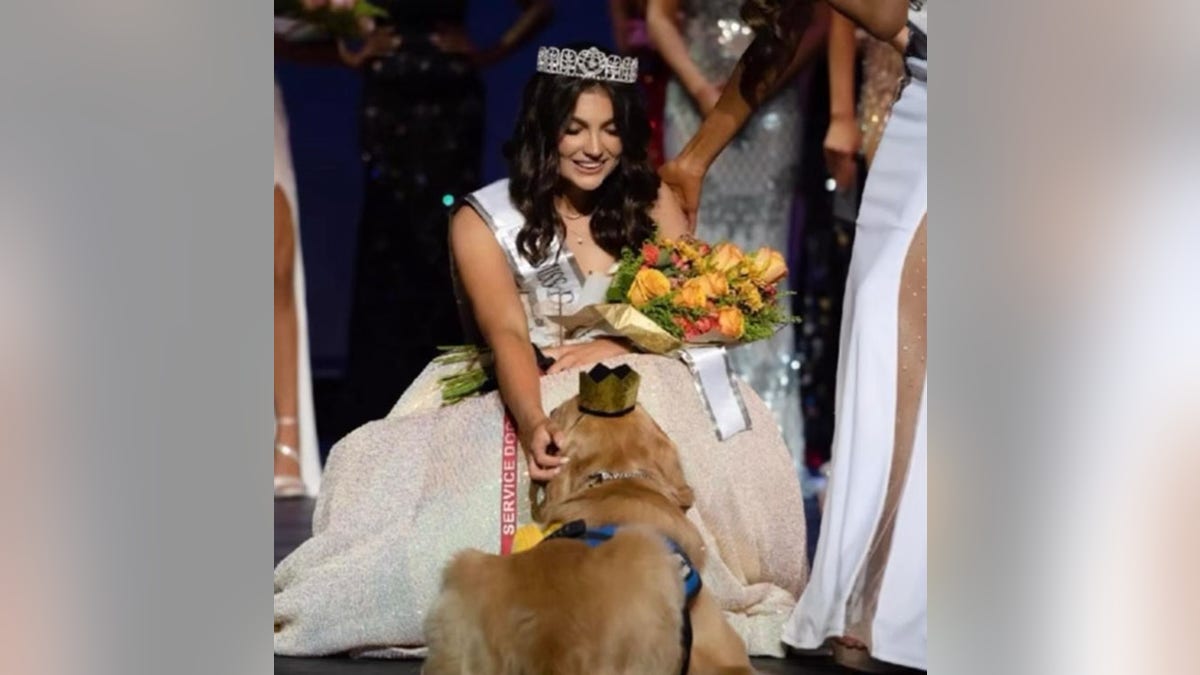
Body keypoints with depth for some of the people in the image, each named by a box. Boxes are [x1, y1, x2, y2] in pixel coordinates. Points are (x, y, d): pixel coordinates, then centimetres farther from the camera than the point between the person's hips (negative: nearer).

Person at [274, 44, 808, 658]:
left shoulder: (653, 203, 8)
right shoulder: (485, 220, -3)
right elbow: (508, 336, -17)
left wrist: (619, 346, -18)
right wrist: (532, 426, -39)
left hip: (649, 391, 2)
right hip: (536, 399, -2)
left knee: (725, 438, -31)